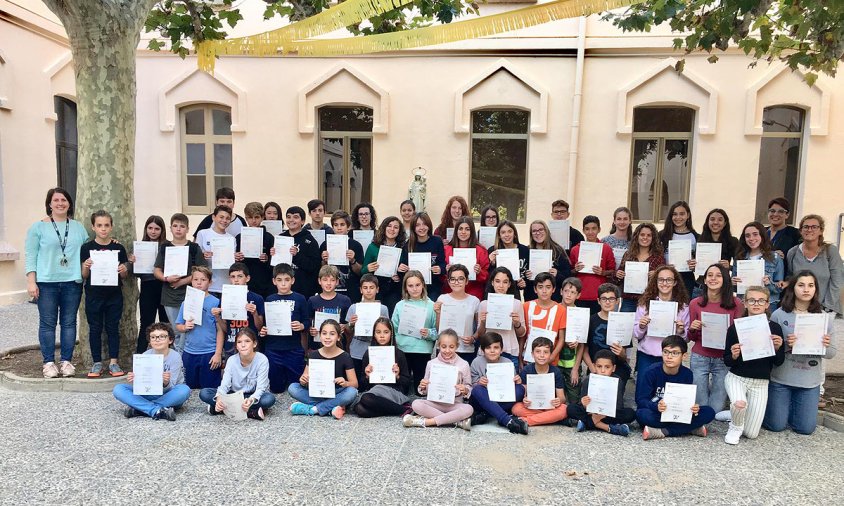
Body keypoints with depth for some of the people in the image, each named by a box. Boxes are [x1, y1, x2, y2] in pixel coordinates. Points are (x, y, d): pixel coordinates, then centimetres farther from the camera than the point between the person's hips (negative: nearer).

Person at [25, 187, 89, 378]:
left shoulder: (78, 227, 12)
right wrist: (31, 282, -6)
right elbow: (31, 256, 0)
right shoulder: (38, 227, 4)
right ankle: (48, 363, 11)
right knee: (47, 323, 2)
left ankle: (66, 361, 14)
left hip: (72, 282, 2)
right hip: (46, 283, -2)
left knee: (69, 322, 6)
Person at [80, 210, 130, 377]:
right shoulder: (87, 248, -1)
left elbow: (123, 276, 6)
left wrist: (123, 271, -16)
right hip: (94, 295, 0)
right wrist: (86, 267, -19)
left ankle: (113, 362, 15)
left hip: (114, 295, 0)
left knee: (113, 328, 7)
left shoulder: (118, 248, 1)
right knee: (95, 329, 8)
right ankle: (97, 363, 18)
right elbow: (84, 276, 1)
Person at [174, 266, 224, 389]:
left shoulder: (215, 302, -6)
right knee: (190, 388, 15)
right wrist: (185, 327, -13)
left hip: (209, 353, -4)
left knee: (209, 390, 3)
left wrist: (218, 353, -10)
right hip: (189, 353, 4)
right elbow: (178, 326, 10)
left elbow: (221, 330, -6)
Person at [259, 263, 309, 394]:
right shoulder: (269, 300, 7)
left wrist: (301, 326, -21)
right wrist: (262, 332, -7)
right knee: (276, 388, 11)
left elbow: (307, 322, 0)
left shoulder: (299, 299, -1)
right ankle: (282, 379, 41)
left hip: (294, 349, -2)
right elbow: (264, 323, 13)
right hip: (272, 349, 2)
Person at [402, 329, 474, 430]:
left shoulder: (463, 364, 0)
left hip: (454, 404, -1)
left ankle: (425, 421, -27)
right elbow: (425, 390, 10)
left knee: (468, 409, -33)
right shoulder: (431, 363, 3)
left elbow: (469, 387, 5)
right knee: (416, 404, -27)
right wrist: (422, 387, -13)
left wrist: (465, 390, -18)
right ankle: (457, 421, -25)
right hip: (434, 403, 1)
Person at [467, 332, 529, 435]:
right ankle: (508, 421, -41)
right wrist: (478, 383, -26)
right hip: (481, 402, -2)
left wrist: (517, 382, -18)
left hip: (501, 401, 2)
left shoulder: (508, 363, -1)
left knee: (520, 389, -23)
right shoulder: (477, 363, -5)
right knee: (478, 390, -34)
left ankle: (483, 415, -27)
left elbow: (511, 386, 5)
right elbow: (472, 388, -3)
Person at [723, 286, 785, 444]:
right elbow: (726, 361, -2)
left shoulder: (774, 328, -5)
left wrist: (777, 348, -19)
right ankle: (735, 427, 0)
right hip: (736, 377, -2)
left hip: (760, 382, 2)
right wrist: (733, 356, -24)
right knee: (740, 404, -35)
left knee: (751, 434, 1)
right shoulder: (735, 327, -9)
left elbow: (779, 362, 1)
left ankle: (737, 415, 36)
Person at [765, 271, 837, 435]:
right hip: (780, 378, -2)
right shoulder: (779, 314, -8)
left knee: (805, 428, 5)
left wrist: (825, 346, -20)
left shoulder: (824, 317, 0)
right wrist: (785, 345, -26)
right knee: (776, 425, 1)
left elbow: (832, 353, 3)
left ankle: (788, 406, 34)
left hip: (810, 381, 3)